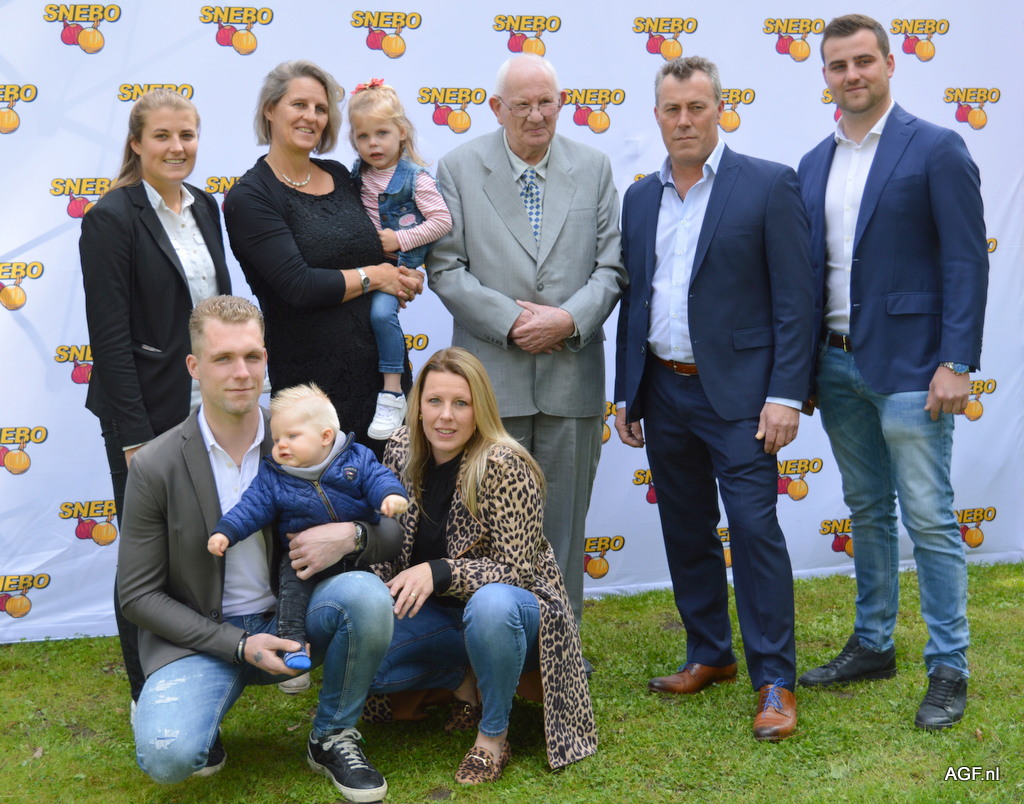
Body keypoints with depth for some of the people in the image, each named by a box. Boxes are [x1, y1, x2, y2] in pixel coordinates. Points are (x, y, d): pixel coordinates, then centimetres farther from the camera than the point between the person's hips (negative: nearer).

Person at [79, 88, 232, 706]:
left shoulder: (205, 208, 9)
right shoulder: (112, 219, -12)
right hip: (147, 416, -6)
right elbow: (110, 337, -15)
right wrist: (136, 438, -17)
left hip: (207, 409, 6)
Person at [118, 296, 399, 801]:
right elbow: (138, 594, -6)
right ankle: (199, 726, 9)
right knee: (166, 756, -30)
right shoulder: (155, 468, -11)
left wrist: (350, 535, -24)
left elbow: (392, 532, 1)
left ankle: (332, 737, -3)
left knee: (367, 595, -28)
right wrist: (239, 645, -16)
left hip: (291, 619, 3)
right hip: (203, 636, -2)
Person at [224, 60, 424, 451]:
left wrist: (404, 278, -4)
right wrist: (373, 277, -7)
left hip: (380, 363, 6)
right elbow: (298, 286, -18)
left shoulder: (340, 176, 12)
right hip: (310, 372, -6)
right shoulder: (249, 196, -7)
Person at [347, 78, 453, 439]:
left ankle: (393, 393, -16)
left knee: (381, 311, -24)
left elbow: (442, 221, -15)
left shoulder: (415, 178, -11)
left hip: (401, 260, -7)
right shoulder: (356, 175, 5)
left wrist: (400, 239, -17)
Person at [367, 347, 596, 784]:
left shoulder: (504, 467, -24)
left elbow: (516, 571, -24)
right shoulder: (401, 449, -7)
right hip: (438, 612, 6)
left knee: (489, 604, -40)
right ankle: (467, 680, 8)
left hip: (512, 607, -5)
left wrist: (437, 573, -35)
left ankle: (493, 737, -16)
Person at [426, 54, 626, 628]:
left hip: (572, 374, 2)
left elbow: (611, 267, 6)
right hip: (492, 375, -1)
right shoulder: (459, 169, 3)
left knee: (565, 518, 8)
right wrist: (510, 321, -13)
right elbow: (445, 267, -2)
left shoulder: (594, 168, 9)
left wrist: (569, 319, -11)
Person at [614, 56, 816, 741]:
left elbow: (795, 298, -8)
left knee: (755, 528, -7)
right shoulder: (641, 198, 11)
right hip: (663, 392, 6)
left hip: (736, 391, -5)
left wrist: (786, 394, -14)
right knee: (686, 530, 13)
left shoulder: (769, 185, -5)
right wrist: (627, 395, 12)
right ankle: (710, 656, 27)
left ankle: (775, 680, 3)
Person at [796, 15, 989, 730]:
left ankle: (949, 669, 8)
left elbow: (966, 261, -10)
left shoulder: (936, 149, -6)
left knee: (930, 519, -2)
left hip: (907, 365, -6)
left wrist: (957, 363, -16)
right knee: (866, 512, 15)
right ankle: (873, 645, 27)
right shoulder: (814, 165, 12)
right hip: (836, 363, 6)